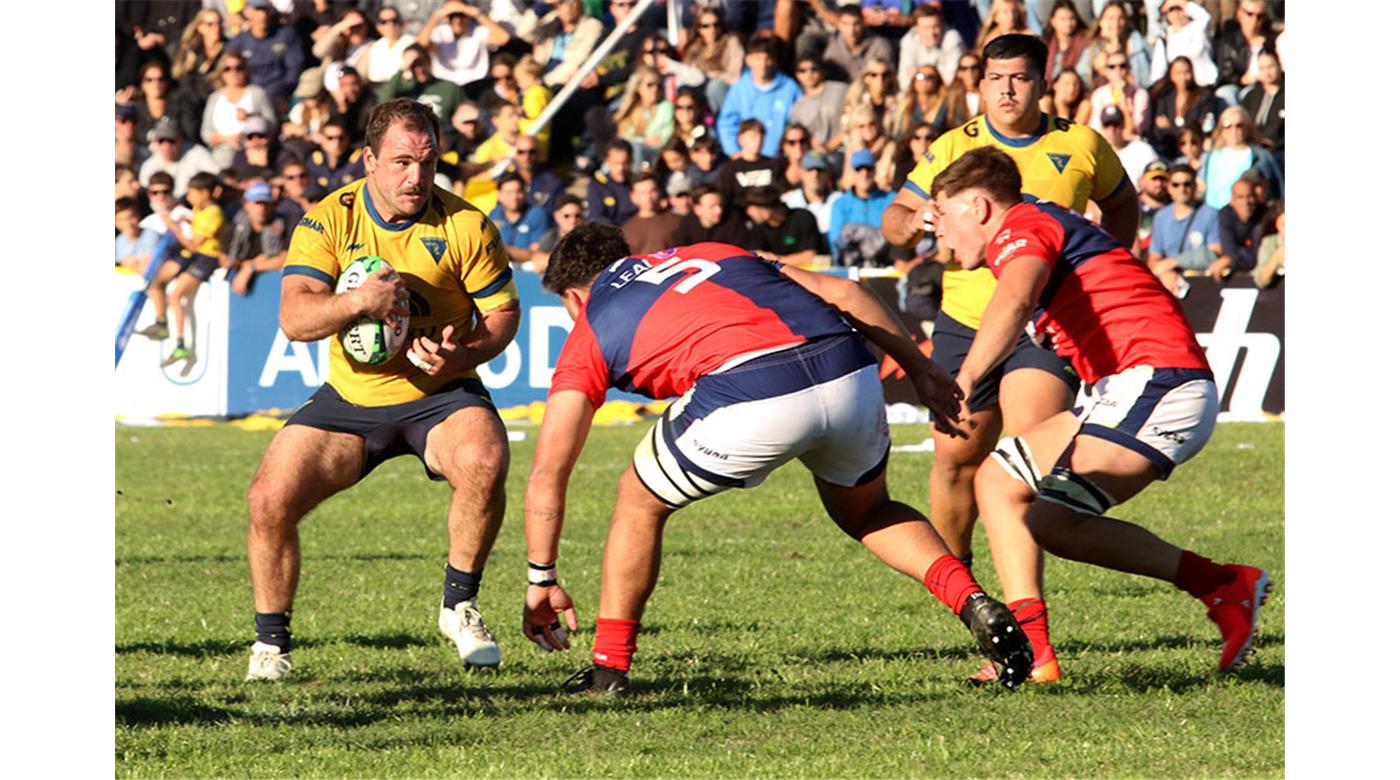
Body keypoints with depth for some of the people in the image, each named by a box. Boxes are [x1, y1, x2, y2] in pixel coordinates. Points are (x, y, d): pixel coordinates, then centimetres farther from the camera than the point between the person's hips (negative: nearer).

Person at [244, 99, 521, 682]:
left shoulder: (466, 225, -10)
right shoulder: (329, 220, -9)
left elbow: (504, 312, -2)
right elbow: (295, 317, -18)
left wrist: (463, 353, -23)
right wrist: (356, 301, -38)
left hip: (440, 395, -1)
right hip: (351, 396, 1)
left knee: (483, 463, -32)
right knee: (269, 499, -14)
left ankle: (459, 606, -9)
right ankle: (271, 639, 8)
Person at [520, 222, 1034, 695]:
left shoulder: (590, 331, 23)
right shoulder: (712, 255, 35)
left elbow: (548, 472, 17)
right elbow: (842, 292, 25)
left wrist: (543, 579, 24)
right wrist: (923, 373, 28)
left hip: (750, 399, -4)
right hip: (851, 377, 5)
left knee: (640, 501, 23)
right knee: (865, 512, 32)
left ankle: (609, 668, 23)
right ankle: (974, 603, 11)